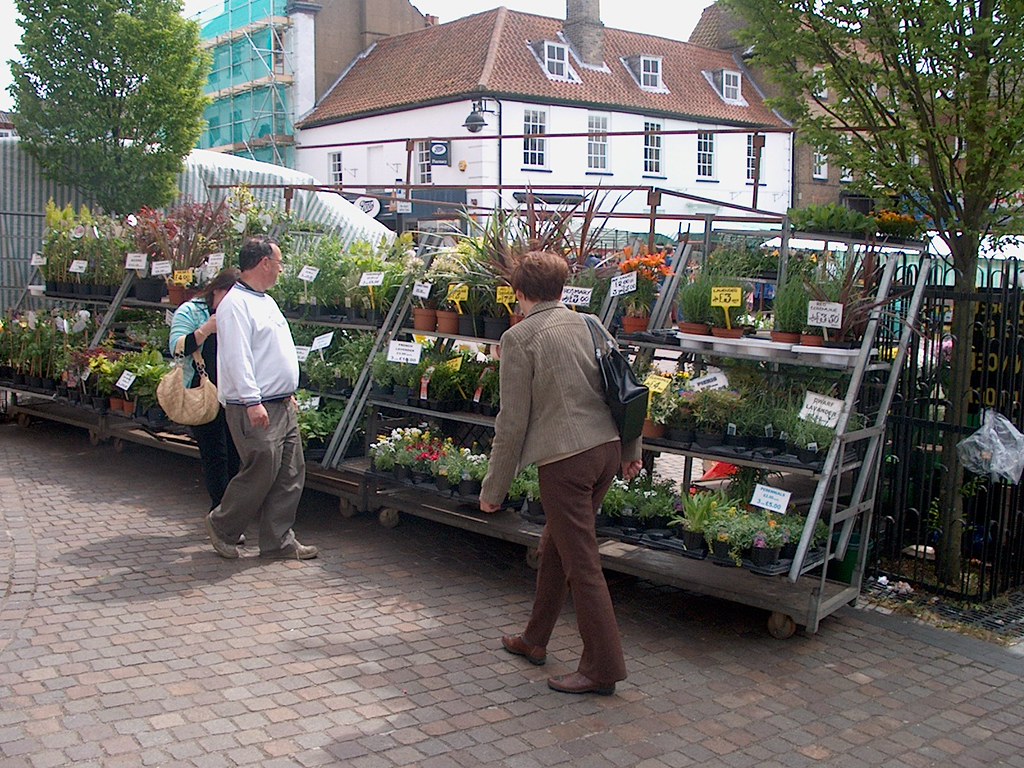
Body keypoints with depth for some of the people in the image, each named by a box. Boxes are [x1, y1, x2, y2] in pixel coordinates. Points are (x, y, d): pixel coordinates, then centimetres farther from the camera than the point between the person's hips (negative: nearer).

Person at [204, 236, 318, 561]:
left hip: (282, 406, 10)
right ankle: (221, 526, 17)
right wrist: (252, 402, -25)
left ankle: (278, 540, 17)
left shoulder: (266, 301, 19)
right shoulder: (236, 304, -13)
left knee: (290, 476, 9)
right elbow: (237, 357, -21)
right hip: (255, 409, -10)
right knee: (260, 474, -4)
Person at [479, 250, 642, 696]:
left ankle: (603, 667, 9)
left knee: (581, 563, 1)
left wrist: (494, 488, -1)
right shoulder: (588, 324, 11)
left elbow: (513, 421, -8)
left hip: (564, 459, -7)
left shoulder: (519, 338, -6)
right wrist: (631, 451, 22)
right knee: (555, 545, 21)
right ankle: (534, 639, 35)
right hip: (607, 449, 7)